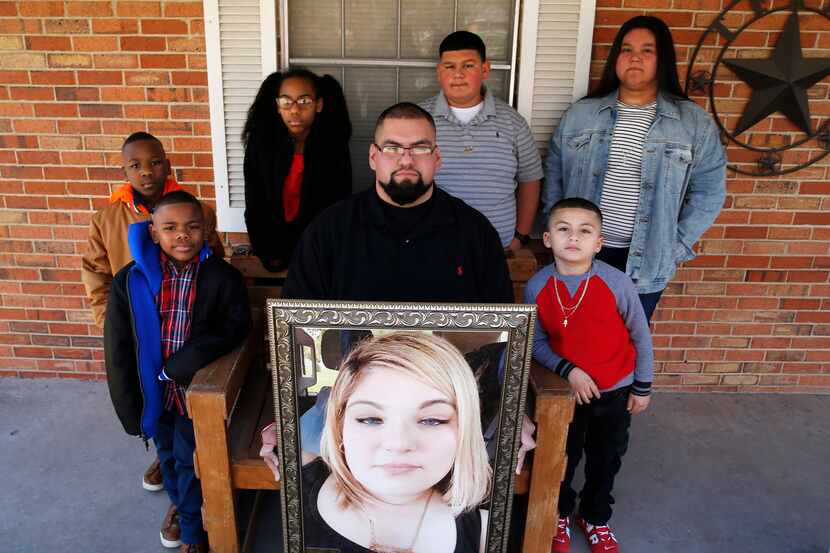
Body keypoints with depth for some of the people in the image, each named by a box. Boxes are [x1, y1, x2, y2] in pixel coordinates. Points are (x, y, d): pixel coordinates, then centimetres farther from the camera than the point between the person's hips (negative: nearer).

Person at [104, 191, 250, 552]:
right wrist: (131, 412, -6)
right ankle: (178, 502, 56)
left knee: (189, 461, 13)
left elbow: (234, 329, -21)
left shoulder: (223, 278, -16)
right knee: (167, 455, 26)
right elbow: (118, 353, -8)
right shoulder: (129, 281, -13)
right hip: (154, 392, 3)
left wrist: (177, 368, -27)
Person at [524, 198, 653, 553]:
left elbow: (641, 337, -9)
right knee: (563, 456, 18)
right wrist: (568, 371, -22)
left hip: (615, 391, 0)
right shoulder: (537, 287, -19)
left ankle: (594, 518, 44)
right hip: (566, 388, 0)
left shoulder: (617, 283, -22)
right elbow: (536, 342, -8)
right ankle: (559, 515, 45)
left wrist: (642, 388, -2)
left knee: (606, 459, 19)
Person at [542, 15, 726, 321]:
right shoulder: (580, 114, 2)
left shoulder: (695, 122, -2)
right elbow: (554, 175, 8)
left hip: (646, 262, -1)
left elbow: (708, 191, 1)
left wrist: (676, 248, -5)